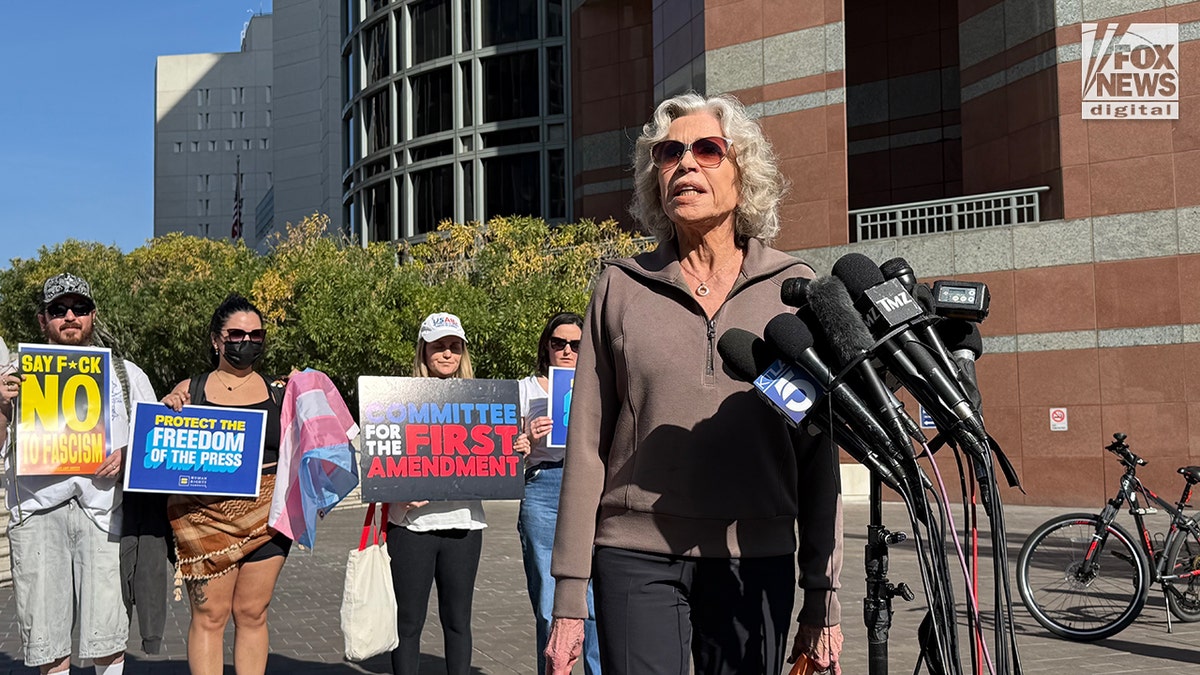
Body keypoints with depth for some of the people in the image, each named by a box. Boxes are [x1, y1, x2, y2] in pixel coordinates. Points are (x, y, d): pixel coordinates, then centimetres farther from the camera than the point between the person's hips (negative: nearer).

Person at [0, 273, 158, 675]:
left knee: (107, 634, -4)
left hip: (103, 508, 0)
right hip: (38, 509, 1)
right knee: (46, 633, 2)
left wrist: (129, 454, -5)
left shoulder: (126, 374, 15)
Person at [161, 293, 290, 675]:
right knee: (209, 616, 0)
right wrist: (167, 412, -10)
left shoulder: (278, 394, 8)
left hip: (264, 516, 1)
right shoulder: (189, 391, 4)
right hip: (205, 515, -1)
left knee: (252, 615, 8)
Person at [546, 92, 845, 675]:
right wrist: (569, 598, 0)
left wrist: (822, 596, 2)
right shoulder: (621, 288, 4)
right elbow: (586, 446, 3)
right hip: (637, 560, 0)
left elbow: (818, 449, 5)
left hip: (755, 561, 1)